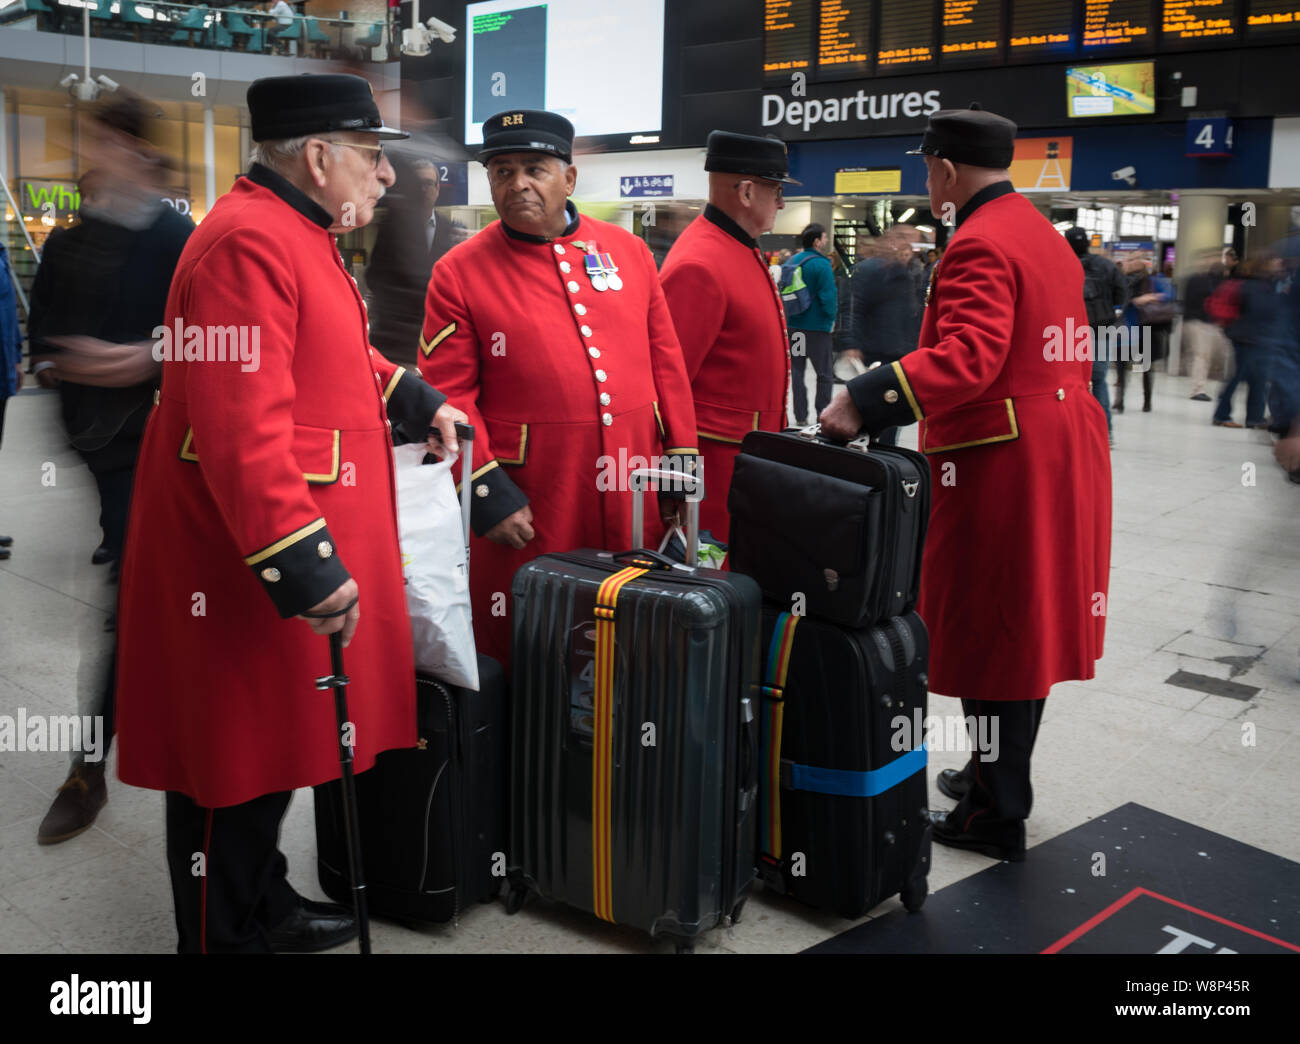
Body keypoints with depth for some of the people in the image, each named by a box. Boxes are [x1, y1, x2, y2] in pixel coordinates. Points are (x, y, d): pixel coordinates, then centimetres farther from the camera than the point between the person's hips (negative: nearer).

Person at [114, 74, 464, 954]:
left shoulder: (299, 235, 13)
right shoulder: (248, 244, -21)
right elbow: (242, 430, -29)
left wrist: (416, 400, 21)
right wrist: (304, 566, -29)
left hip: (296, 556, 11)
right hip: (248, 575, -11)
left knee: (276, 740, 22)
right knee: (233, 759, 4)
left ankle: (264, 910, 39)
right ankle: (225, 936, 20)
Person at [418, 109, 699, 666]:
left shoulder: (628, 250, 9)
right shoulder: (460, 273, -2)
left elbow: (666, 361, 11)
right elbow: (447, 396, -6)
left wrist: (681, 460, 8)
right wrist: (487, 492, -13)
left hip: (636, 501, 4)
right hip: (530, 512, -3)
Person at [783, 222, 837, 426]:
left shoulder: (791, 262, 8)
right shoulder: (821, 264, -13)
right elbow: (828, 296, -17)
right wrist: (831, 318, -1)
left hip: (792, 325, 6)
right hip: (817, 327, -6)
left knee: (796, 371, 10)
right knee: (824, 374, 3)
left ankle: (800, 416, 11)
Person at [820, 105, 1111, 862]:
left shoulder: (978, 245, -16)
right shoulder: (1045, 235, 15)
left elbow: (969, 355, -30)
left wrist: (865, 400, -36)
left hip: (1004, 465, -10)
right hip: (1062, 454, 10)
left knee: (992, 635, -1)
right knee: (1026, 626, 17)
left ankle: (998, 817, 10)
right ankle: (995, 777, 32)